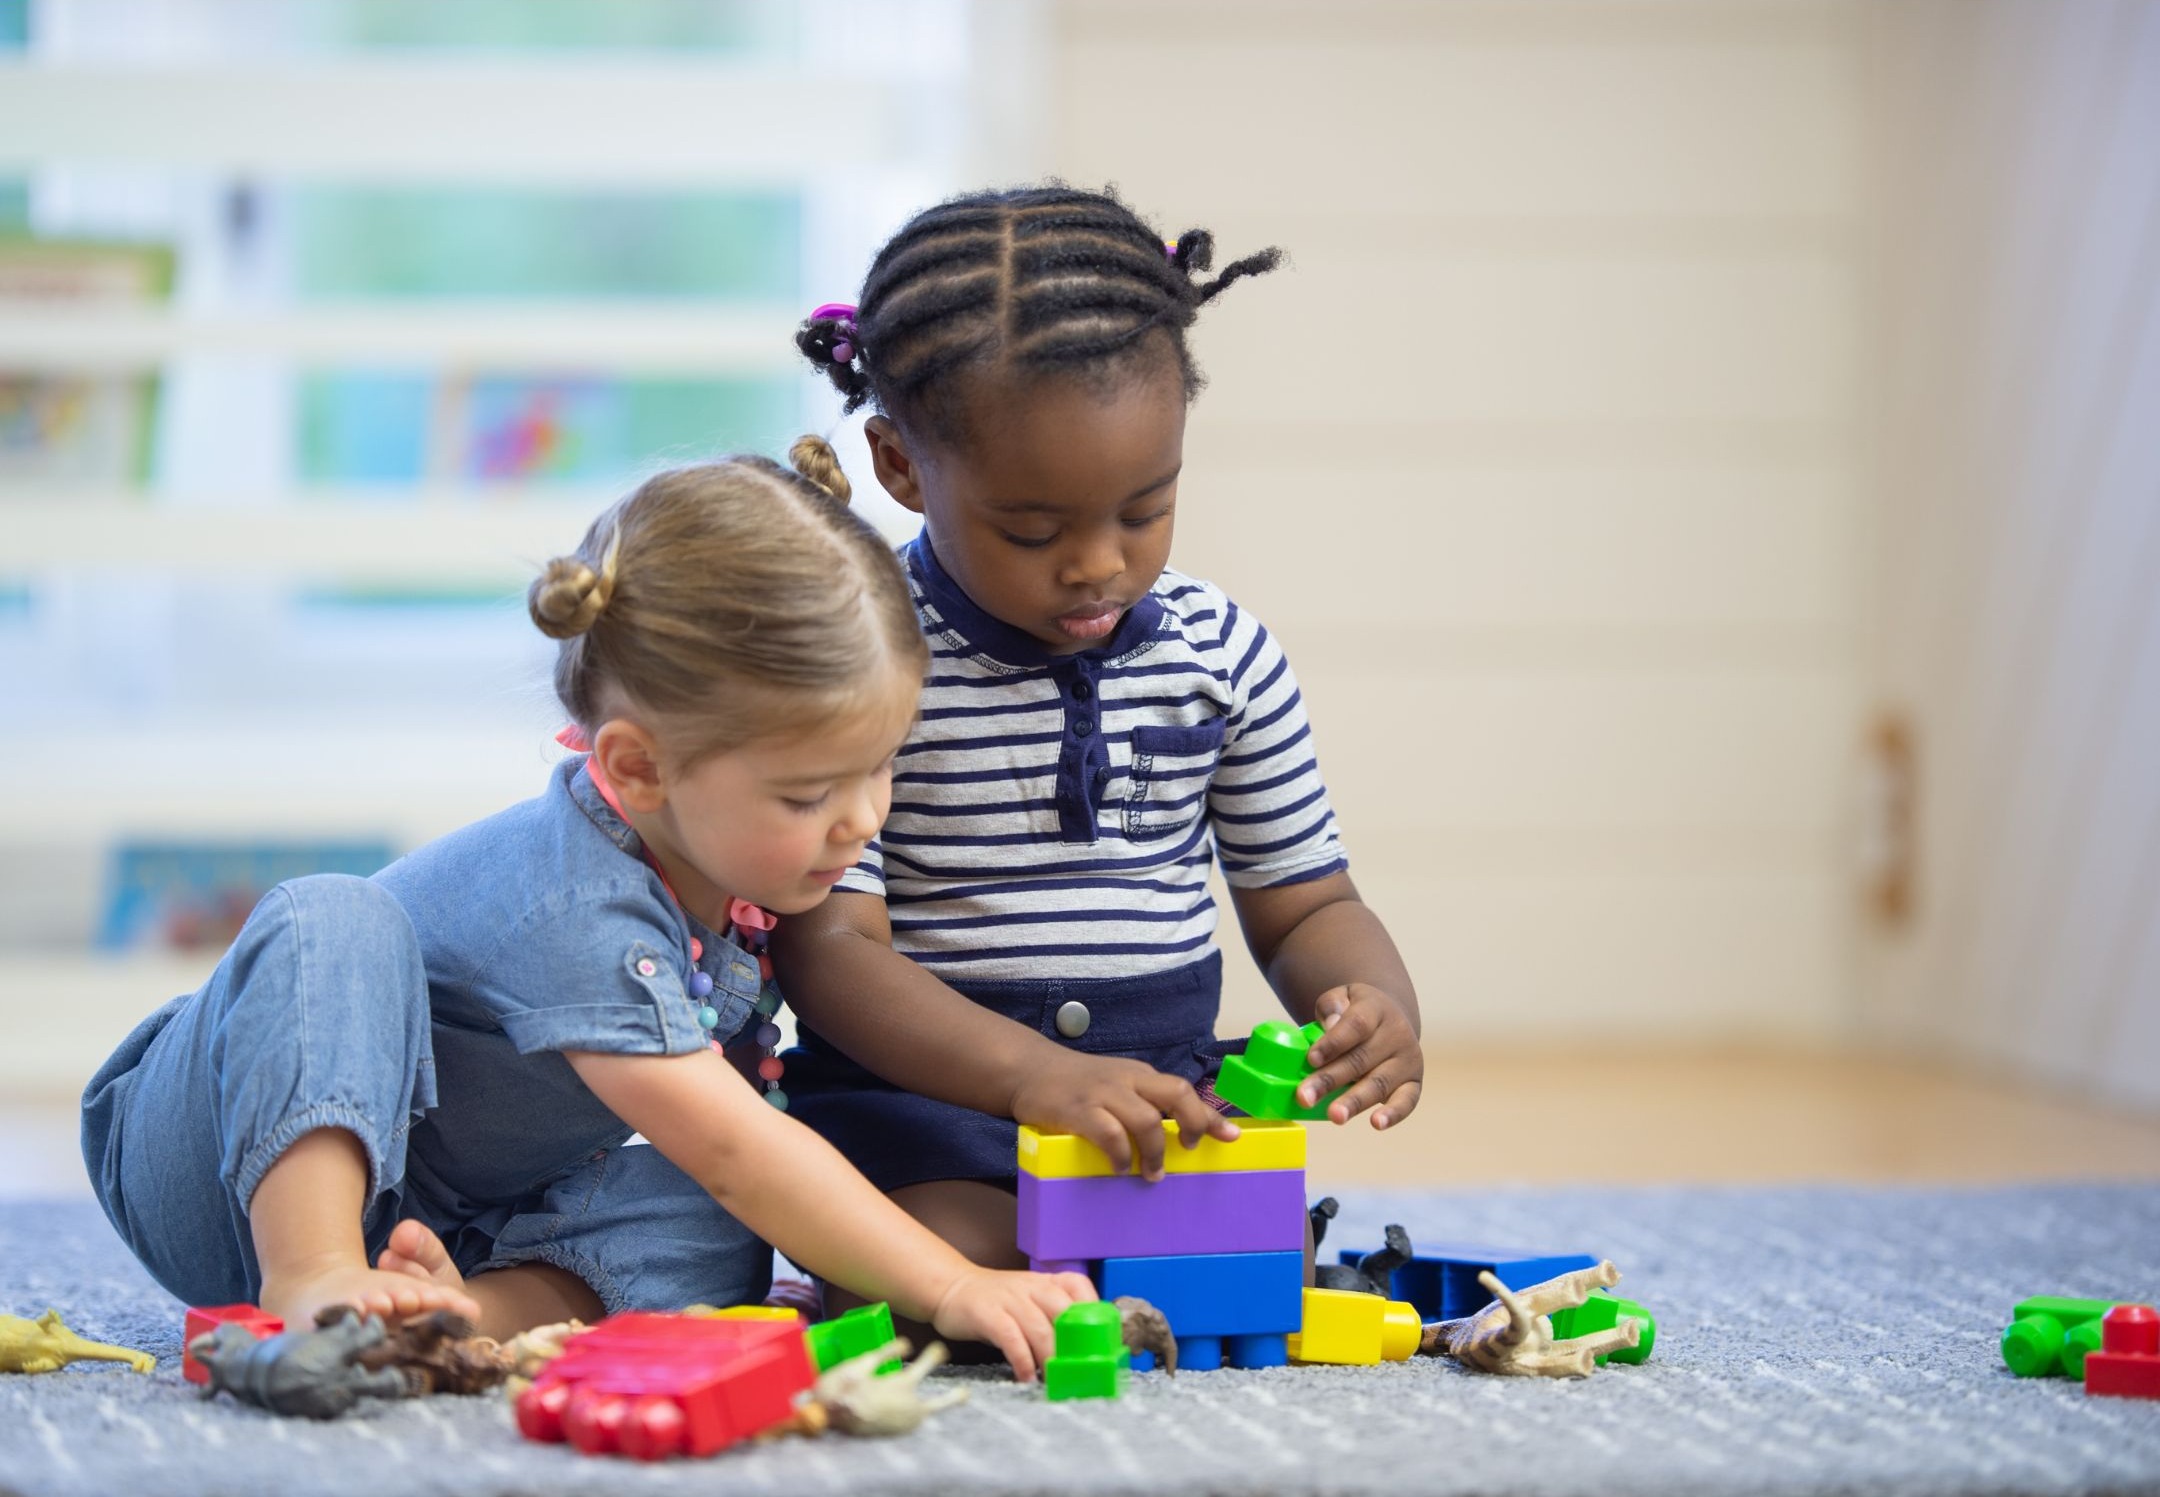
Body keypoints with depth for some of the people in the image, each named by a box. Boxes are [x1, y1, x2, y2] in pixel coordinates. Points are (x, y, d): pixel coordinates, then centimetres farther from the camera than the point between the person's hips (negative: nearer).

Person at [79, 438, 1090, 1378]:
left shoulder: (725, 852, -6)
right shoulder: (575, 909, -32)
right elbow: (734, 1150, -36)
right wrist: (951, 1291, -38)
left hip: (455, 1219, 7)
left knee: (708, 1228, -20)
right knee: (334, 922, -35)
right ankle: (309, 1283, -44)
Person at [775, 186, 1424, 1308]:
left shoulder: (1222, 655, 5)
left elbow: (1303, 904, 14)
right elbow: (827, 945, -16)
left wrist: (1373, 1002, -12)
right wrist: (1032, 1073, -33)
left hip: (1167, 1088, 4)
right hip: (915, 1095, -4)